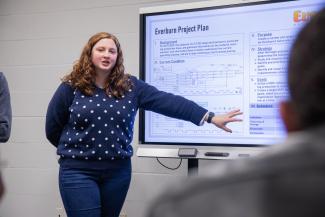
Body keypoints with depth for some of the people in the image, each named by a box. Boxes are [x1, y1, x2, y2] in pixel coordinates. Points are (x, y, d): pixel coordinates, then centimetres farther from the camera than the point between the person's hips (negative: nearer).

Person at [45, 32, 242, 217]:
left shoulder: (130, 87, 1)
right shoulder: (71, 88, -5)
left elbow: (168, 101, -7)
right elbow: (53, 129, 4)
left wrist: (211, 117, -14)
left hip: (118, 171, 3)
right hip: (78, 171, -3)